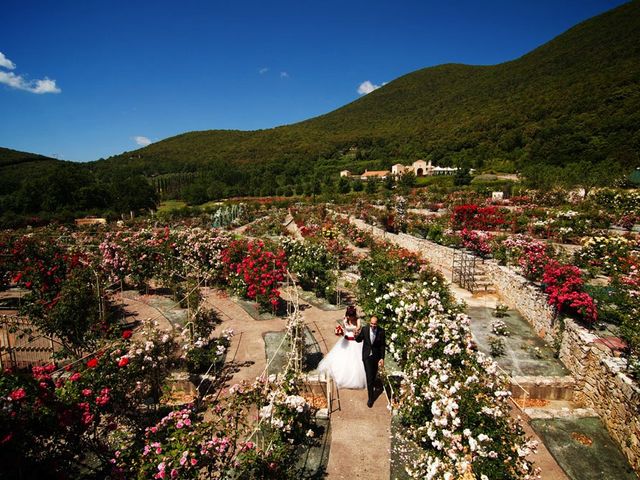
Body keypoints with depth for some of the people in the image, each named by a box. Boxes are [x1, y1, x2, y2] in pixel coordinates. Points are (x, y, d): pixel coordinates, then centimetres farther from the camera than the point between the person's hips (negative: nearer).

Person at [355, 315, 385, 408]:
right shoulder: (364, 329, -16)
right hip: (367, 356, -1)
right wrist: (356, 335, -28)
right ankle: (371, 397, 11)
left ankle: (372, 385, 54)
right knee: (369, 376, -1)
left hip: (376, 356, 1)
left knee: (374, 374, 23)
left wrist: (382, 358, -9)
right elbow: (359, 340, -5)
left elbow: (382, 346, -9)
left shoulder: (381, 331, -17)